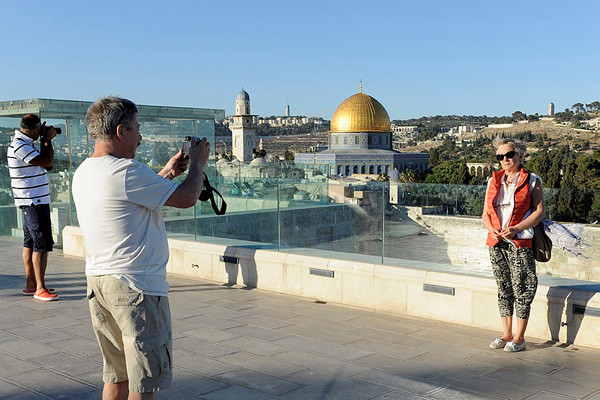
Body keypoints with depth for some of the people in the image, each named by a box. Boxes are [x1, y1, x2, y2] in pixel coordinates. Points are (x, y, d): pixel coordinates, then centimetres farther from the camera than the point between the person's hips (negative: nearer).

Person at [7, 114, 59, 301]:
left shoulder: (25, 143, 13)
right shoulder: (20, 145, -18)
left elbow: (43, 161, 23)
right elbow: (47, 162, -21)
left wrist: (45, 140, 15)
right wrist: (48, 140, -8)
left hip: (34, 201, 11)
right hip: (34, 201, -11)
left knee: (30, 242, 13)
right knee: (41, 244, -9)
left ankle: (30, 284, 21)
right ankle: (40, 289, -6)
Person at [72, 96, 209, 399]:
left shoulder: (83, 173, 9)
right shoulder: (126, 171, -19)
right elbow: (186, 198, -14)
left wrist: (166, 173, 23)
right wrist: (197, 163, 3)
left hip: (98, 281, 9)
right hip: (136, 285, -9)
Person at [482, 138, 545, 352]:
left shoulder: (532, 181, 0)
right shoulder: (493, 181, 12)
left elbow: (540, 211, -6)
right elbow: (486, 213, 14)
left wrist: (515, 229, -16)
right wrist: (492, 230, -7)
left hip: (520, 242, -4)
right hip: (496, 242, 5)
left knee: (521, 288, -2)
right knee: (503, 287, 9)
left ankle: (519, 338, 6)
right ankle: (506, 334, 18)